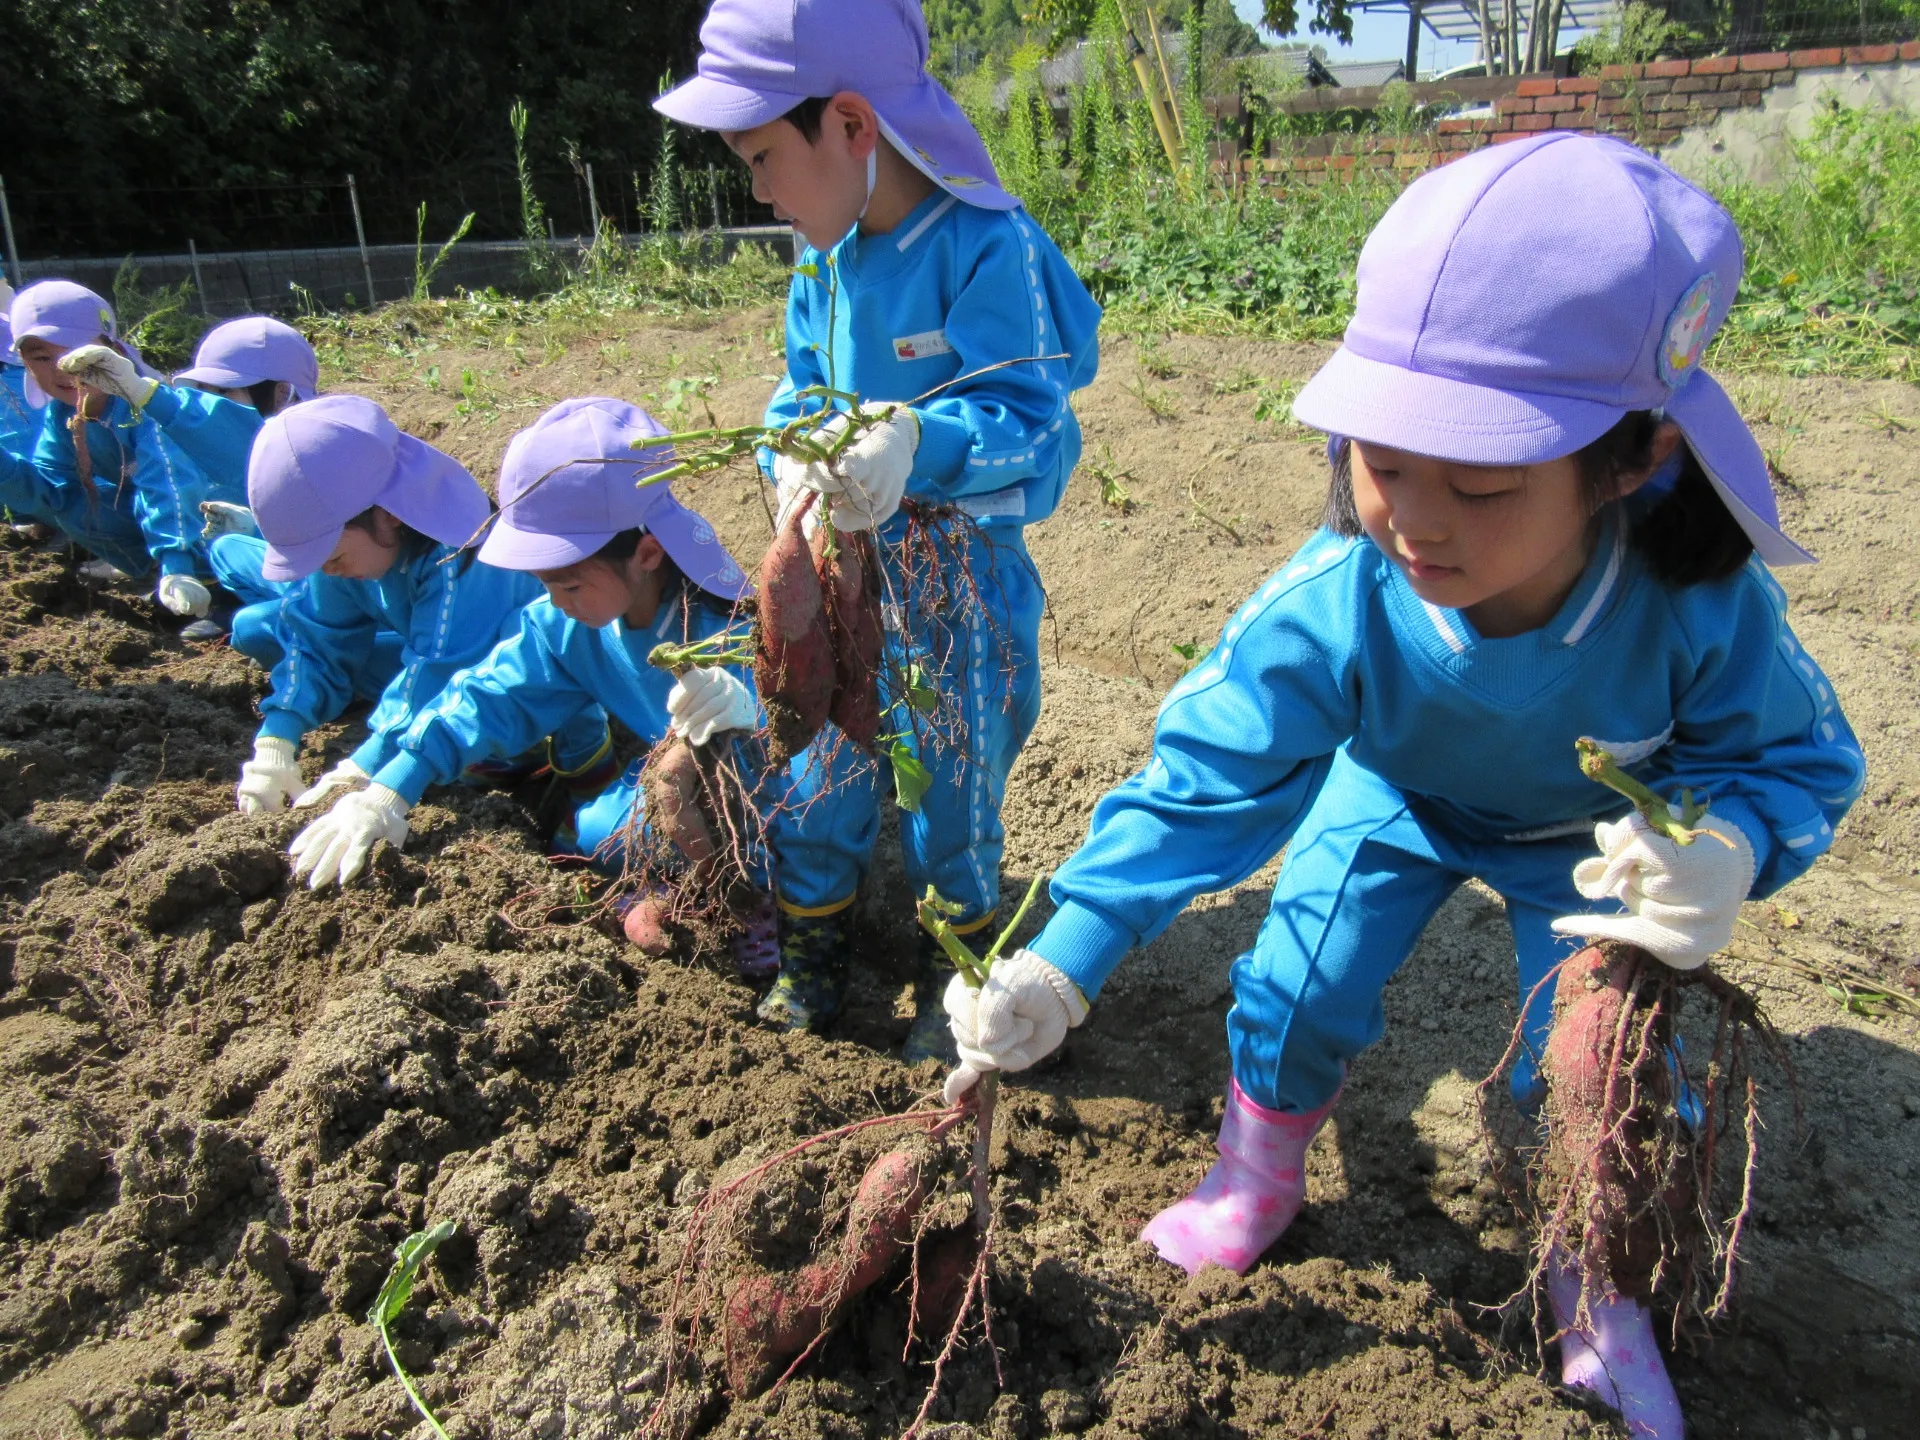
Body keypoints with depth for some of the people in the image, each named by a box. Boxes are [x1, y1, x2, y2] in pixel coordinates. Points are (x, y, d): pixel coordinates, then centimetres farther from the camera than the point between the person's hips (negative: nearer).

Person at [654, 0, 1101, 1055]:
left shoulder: (990, 248, -18)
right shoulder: (825, 261, 4)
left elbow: (1030, 418, -23)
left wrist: (918, 442, -40)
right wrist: (794, 458, -8)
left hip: (959, 570, -6)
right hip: (843, 558, 6)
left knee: (951, 770, 9)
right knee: (816, 746, 13)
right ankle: (811, 948, 35)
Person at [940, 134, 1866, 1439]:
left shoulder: (1703, 609, -39)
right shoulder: (1331, 611, -39)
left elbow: (1800, 753, -19)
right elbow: (1206, 779, -34)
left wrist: (1728, 849, -45)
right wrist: (1065, 959, -42)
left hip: (1596, 836, 0)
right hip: (1400, 799, 0)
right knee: (1298, 987, -7)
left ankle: (1599, 1291, 32)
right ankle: (1258, 1183, 28)